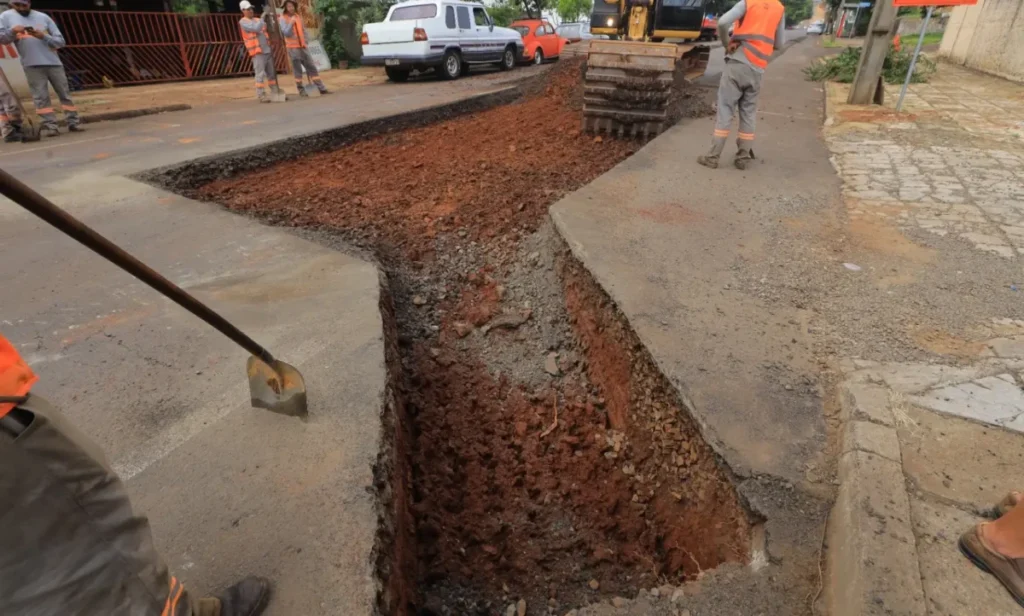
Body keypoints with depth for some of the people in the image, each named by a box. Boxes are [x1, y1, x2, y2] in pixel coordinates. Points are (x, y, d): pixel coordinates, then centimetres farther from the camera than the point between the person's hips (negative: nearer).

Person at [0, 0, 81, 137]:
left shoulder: (43, 17, 10)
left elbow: (60, 41, 4)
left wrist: (43, 36, -12)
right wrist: (12, 31, -13)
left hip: (54, 63, 1)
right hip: (32, 65, -1)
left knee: (65, 93, 2)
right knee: (41, 97, -5)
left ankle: (73, 123, 6)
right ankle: (50, 126, -7)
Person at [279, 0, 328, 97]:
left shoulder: (298, 17, 14)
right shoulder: (283, 18, -4)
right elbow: (286, 33, -14)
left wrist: (305, 40, 9)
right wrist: (291, 23, -23)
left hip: (303, 46, 5)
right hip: (292, 47, -5)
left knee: (312, 67, 3)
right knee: (297, 70, -3)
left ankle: (322, 88, 3)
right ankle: (301, 91, 3)